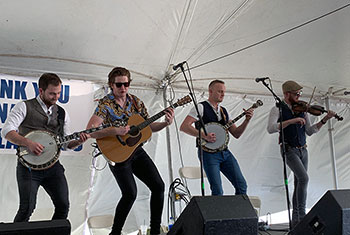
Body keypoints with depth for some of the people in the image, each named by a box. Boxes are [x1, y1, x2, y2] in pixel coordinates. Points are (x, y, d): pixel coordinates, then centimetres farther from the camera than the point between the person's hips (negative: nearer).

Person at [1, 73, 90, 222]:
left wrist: (79, 141, -6)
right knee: (27, 208, -10)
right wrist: (28, 143, -22)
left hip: (53, 165, 4)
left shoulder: (62, 113, 15)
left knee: (63, 206, 0)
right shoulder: (25, 107, 2)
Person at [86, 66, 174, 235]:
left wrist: (166, 123, -6)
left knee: (158, 186, 1)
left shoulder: (135, 101, 5)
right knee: (130, 193, -17)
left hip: (137, 151, 6)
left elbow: (149, 126, 12)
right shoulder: (105, 104, -12)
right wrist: (116, 131, -33)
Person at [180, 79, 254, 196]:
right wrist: (204, 136, -21)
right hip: (208, 152, -6)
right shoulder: (201, 107, -2)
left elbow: (236, 134, 16)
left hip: (225, 152, 6)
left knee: (241, 185, 1)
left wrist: (247, 120, 1)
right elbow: (184, 127, -13)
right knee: (217, 191, -11)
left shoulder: (224, 111, 18)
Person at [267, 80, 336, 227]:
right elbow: (270, 128, -24)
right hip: (289, 150, -5)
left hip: (302, 150, 6)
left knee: (299, 183, 7)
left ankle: (295, 220, 17)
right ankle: (302, 214, -9)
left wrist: (324, 120, -5)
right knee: (304, 178, -21)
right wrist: (292, 121, -29)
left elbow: (309, 131, 7)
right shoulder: (278, 109, -6)